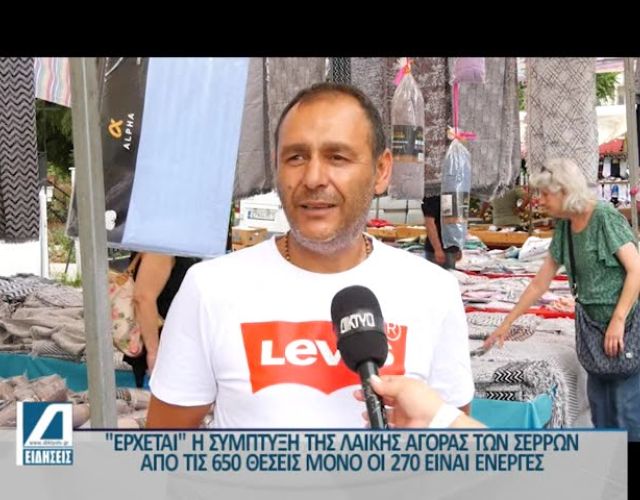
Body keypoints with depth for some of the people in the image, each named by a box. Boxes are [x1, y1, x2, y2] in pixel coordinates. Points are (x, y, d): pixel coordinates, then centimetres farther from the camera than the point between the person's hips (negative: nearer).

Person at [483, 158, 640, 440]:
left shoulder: (605, 217, -13)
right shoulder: (564, 227, 8)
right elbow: (540, 283, 14)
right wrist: (506, 324, 15)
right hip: (595, 323, 8)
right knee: (599, 400, 11)